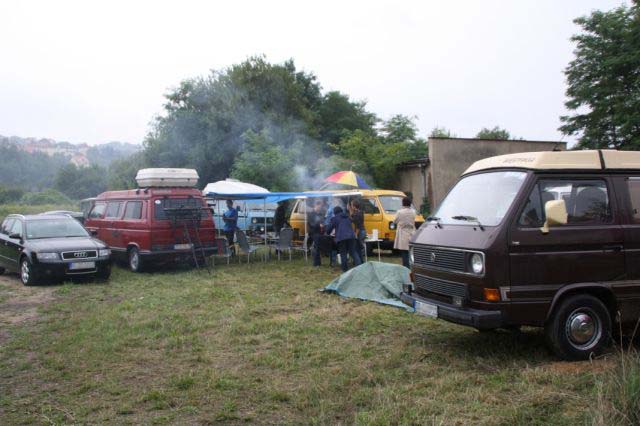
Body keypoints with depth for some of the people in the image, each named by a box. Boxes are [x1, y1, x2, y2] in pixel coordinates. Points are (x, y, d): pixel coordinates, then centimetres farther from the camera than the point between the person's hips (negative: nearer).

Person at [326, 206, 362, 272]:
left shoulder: (334, 219, 8)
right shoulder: (348, 217, 22)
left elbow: (328, 230, 11)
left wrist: (328, 233, 34)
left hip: (341, 238, -4)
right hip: (351, 236, 4)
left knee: (343, 254, 4)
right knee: (353, 252, 9)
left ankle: (345, 269, 6)